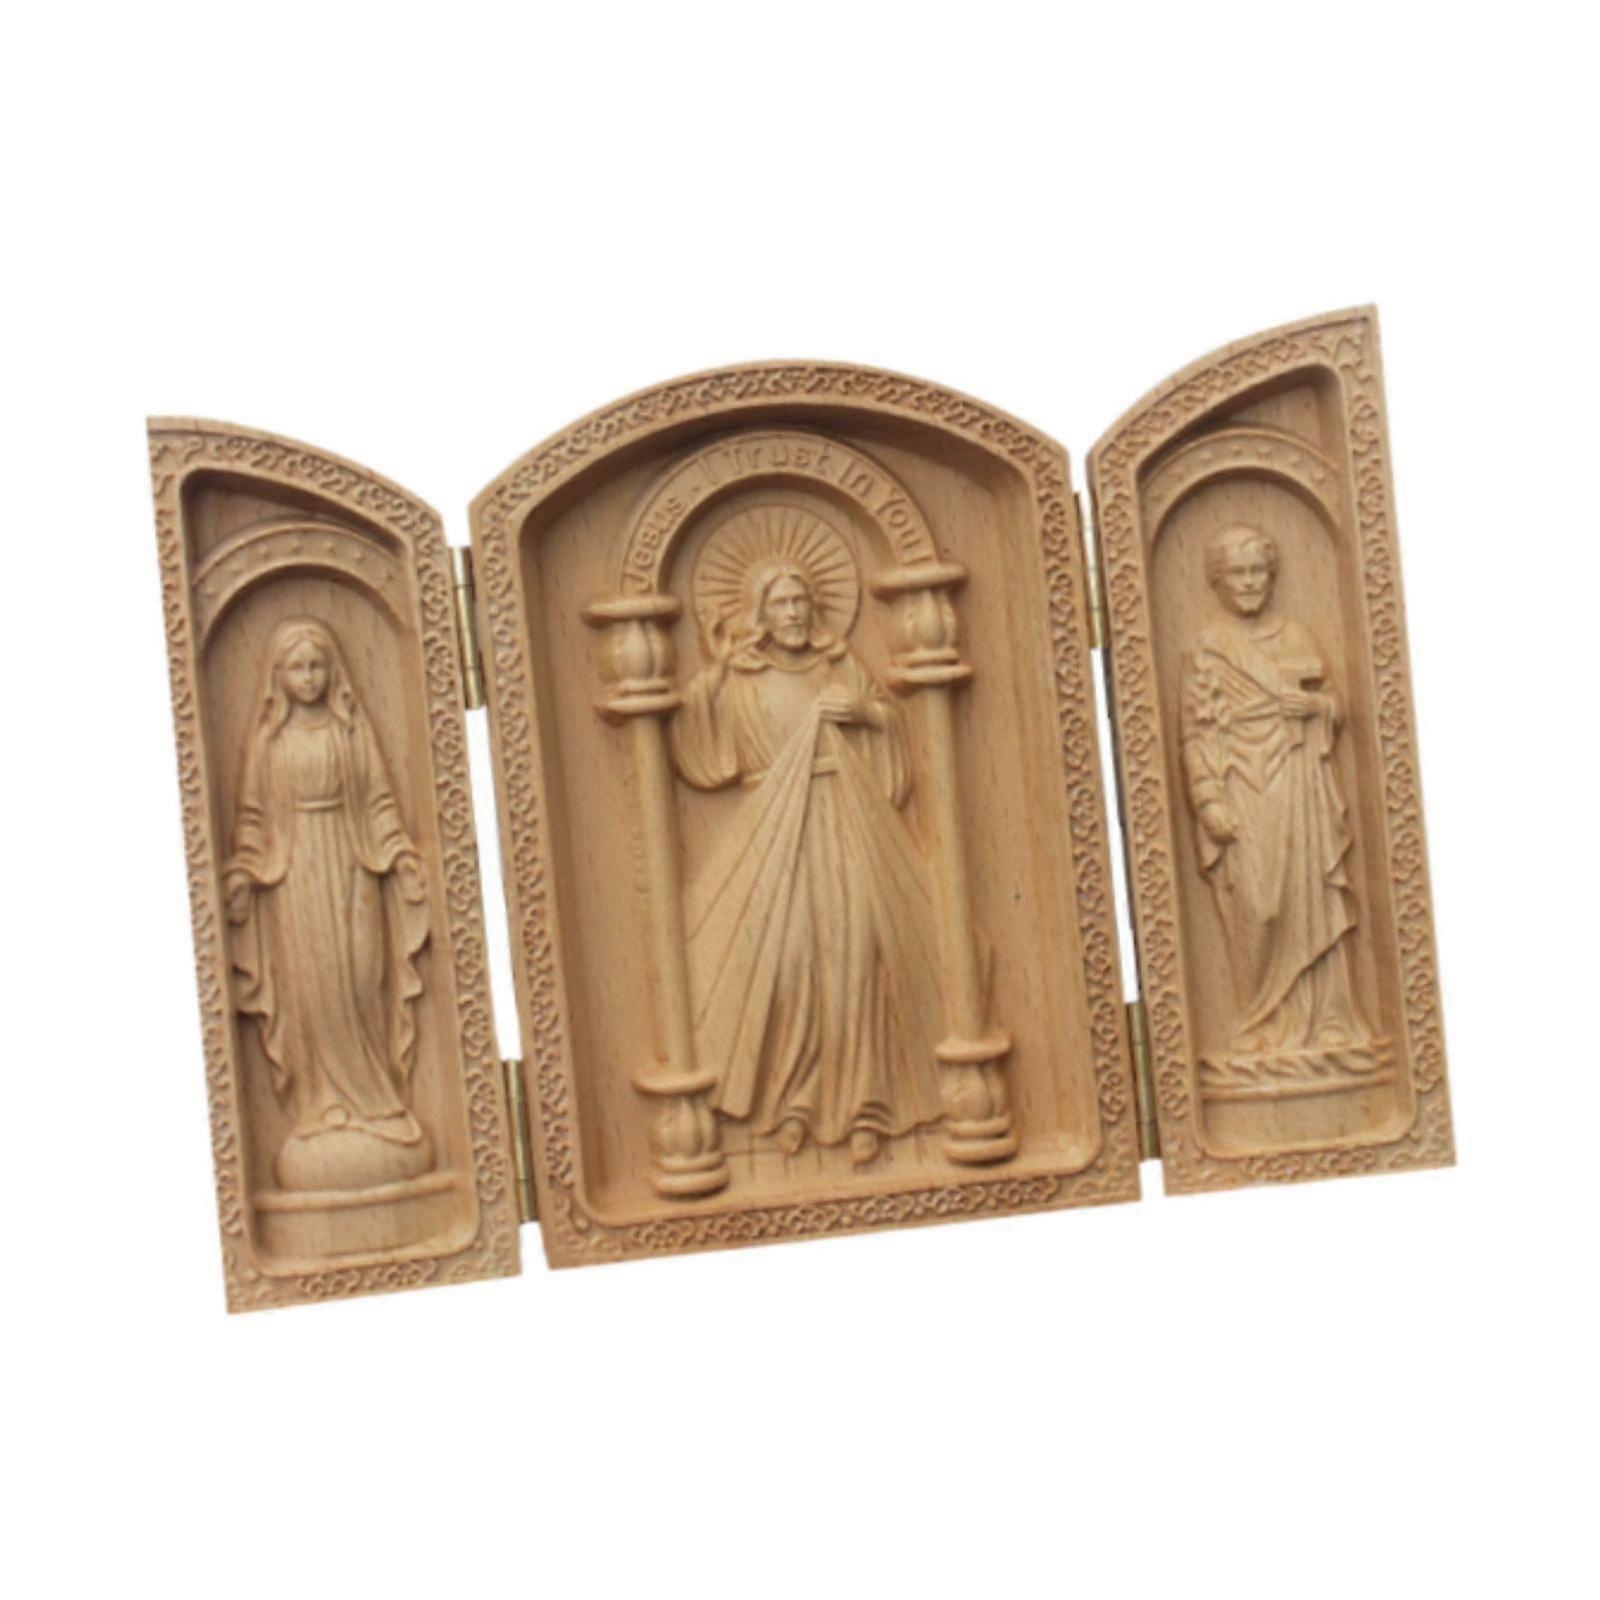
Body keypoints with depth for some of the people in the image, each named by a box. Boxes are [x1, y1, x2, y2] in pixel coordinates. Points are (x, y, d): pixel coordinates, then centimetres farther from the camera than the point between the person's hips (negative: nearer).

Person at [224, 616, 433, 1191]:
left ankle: (372, 1105, 5)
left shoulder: (352, 728, 6)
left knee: (363, 985, -2)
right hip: (295, 876, 0)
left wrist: (400, 854, -1)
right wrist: (243, 872, -3)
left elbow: (379, 799, 7)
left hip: (351, 869, 1)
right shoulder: (268, 738, 5)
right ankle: (325, 1109, 5)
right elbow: (252, 812, 5)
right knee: (310, 990, -2)